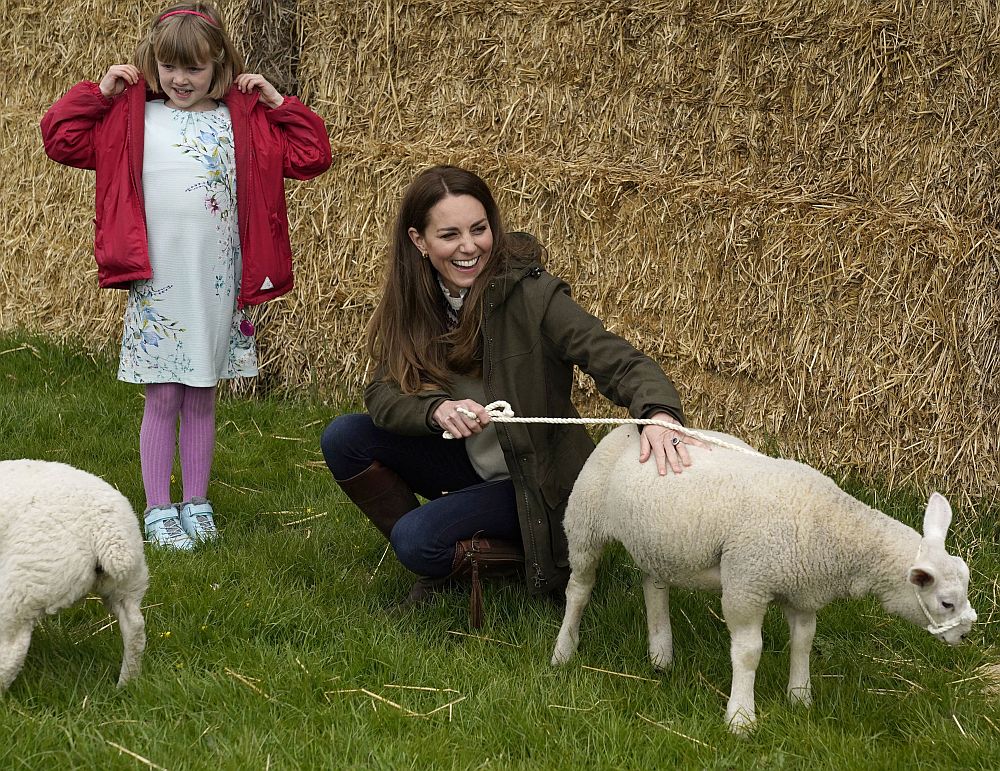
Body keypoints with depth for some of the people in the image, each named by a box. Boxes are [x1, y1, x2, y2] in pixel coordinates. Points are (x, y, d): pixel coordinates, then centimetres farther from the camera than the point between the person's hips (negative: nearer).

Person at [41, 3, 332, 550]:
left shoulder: (244, 121, 6)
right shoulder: (129, 116, 3)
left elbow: (312, 156, 5)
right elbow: (60, 137, 0)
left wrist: (278, 104, 0)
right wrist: (100, 92, -3)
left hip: (218, 286, 1)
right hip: (155, 285, -1)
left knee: (202, 399, 11)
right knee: (162, 399, 3)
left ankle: (196, 504, 22)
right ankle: (158, 511, 11)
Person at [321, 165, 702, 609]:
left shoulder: (532, 294, -22)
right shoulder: (414, 305, -6)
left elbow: (618, 361, -31)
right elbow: (381, 394, -12)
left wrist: (659, 414, -53)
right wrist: (436, 409, -34)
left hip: (536, 481, -6)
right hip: (467, 463, 6)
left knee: (417, 540, -26)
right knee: (344, 438, -10)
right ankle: (445, 556, 5)